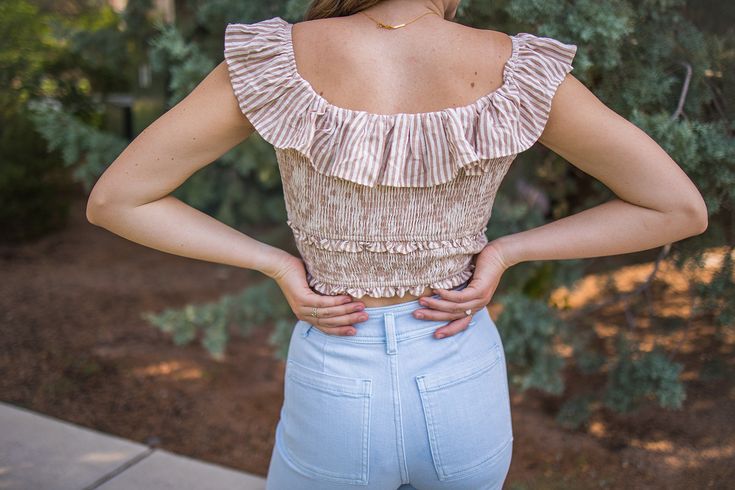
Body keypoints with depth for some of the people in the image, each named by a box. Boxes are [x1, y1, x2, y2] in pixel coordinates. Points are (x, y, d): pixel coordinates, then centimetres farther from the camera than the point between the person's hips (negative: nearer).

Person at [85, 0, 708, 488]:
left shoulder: (277, 59, -17)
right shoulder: (516, 72, -15)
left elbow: (112, 201, -12)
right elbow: (681, 208, -8)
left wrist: (277, 265, -10)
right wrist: (503, 253, -8)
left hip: (336, 397, -1)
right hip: (463, 393, 2)